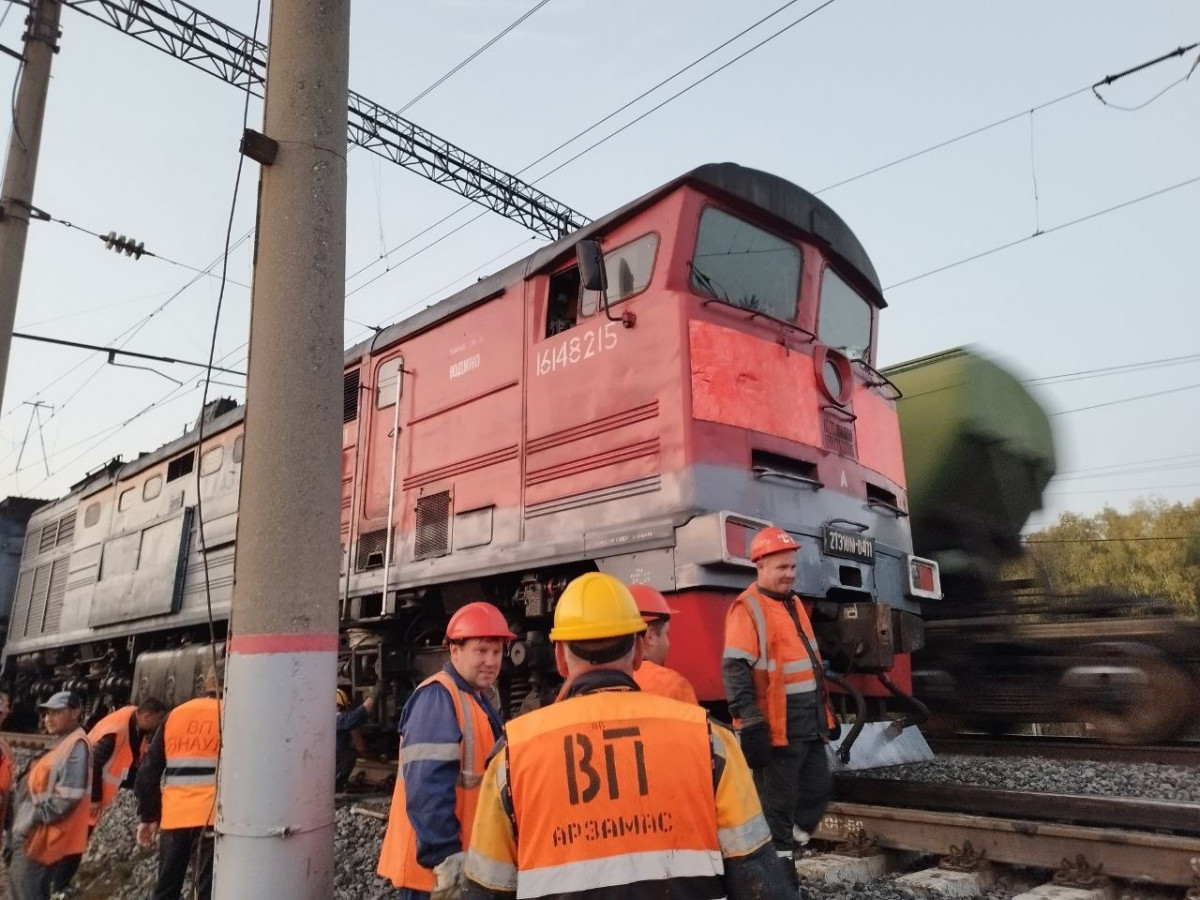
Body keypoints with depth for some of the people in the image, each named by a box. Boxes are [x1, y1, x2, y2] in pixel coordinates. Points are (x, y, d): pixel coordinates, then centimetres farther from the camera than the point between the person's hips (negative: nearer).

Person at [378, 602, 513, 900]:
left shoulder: (477, 699, 13)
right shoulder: (438, 698, -20)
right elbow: (426, 788, -27)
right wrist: (444, 856, -26)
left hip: (465, 857, 10)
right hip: (435, 865, -10)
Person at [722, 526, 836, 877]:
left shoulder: (794, 603, 13)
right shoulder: (747, 609, -15)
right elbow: (735, 670, -21)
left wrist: (825, 710, 22)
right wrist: (752, 725, -25)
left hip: (809, 722, 9)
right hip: (776, 726, -9)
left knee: (819, 788, 16)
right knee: (778, 802, 2)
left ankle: (788, 844, 33)